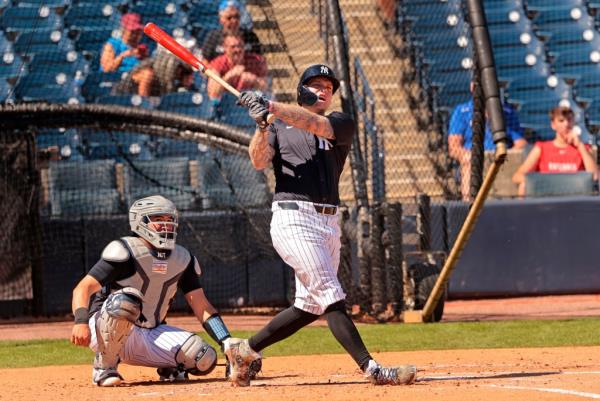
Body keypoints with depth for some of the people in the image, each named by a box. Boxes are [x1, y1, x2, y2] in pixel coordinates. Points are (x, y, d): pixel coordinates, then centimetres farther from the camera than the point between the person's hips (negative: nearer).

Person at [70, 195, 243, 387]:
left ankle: (168, 368, 14)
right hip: (105, 332, -5)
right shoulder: (125, 251, -14)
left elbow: (202, 306, 6)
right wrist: (80, 322, -40)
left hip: (150, 335, 5)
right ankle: (104, 367, -19)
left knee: (204, 359, -18)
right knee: (125, 301, -39)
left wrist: (227, 342, -9)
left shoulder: (183, 259, 6)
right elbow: (83, 288, -21)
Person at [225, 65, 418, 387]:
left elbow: (315, 124, -9)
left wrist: (272, 107, -21)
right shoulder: (279, 127, 11)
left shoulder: (341, 124, 13)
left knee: (311, 305, 9)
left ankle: (247, 349, 21)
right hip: (294, 218, -5)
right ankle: (372, 369, -20)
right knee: (331, 296, -13)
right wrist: (262, 125, -23)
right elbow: (259, 161, -6)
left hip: (328, 223, 5)